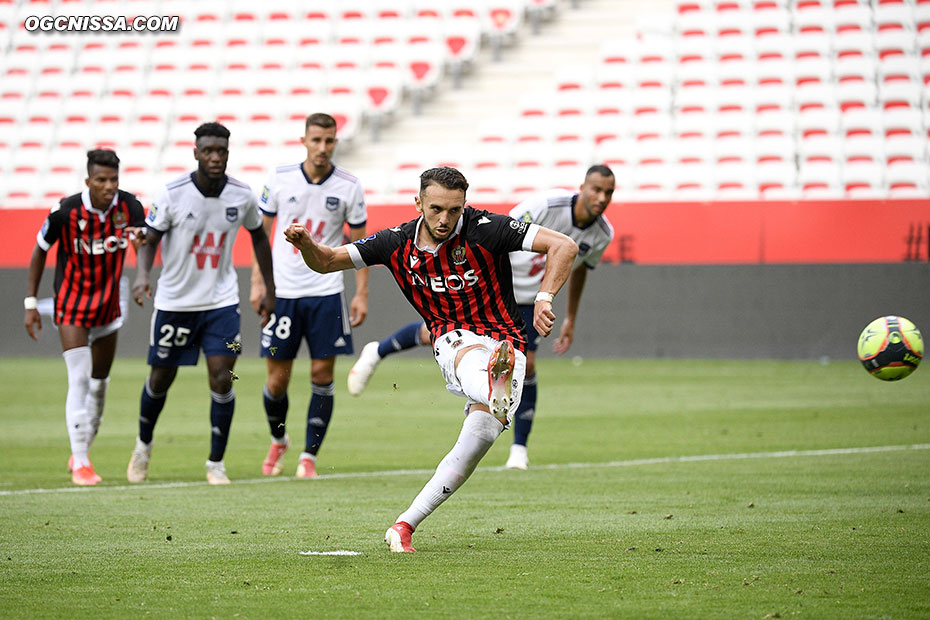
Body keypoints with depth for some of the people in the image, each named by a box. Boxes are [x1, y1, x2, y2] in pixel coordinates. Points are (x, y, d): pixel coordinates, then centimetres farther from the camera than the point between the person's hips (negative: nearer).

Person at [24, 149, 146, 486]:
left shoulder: (128, 206, -10)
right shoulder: (66, 211, -18)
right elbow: (40, 251, -5)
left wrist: (141, 237, -44)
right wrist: (30, 302, -5)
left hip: (108, 305, 4)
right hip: (72, 306, -4)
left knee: (100, 383, 13)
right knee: (79, 379, -16)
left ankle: (81, 451, 31)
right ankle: (80, 464, -16)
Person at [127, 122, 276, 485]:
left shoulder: (242, 197, -5)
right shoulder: (172, 195, -14)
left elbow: (258, 236, 12)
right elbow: (149, 239, -9)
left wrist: (270, 291, 14)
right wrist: (142, 275, -29)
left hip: (221, 301, 1)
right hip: (175, 301, -1)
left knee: (222, 377, -11)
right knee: (161, 377, 10)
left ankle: (216, 464, 2)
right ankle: (143, 446, 38)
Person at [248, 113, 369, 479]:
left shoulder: (348, 187, -2)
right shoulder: (280, 180, -2)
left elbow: (359, 242, 5)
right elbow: (261, 231, 8)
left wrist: (361, 294, 0)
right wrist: (257, 282, 3)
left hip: (326, 292, 0)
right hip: (282, 291, 0)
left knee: (322, 374, -4)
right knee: (277, 379, 2)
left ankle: (309, 455, 7)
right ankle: (278, 441, 29)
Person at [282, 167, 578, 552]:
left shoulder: (486, 229, -13)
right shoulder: (397, 244, -2)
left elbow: (563, 246, -16)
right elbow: (325, 262, 6)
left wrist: (544, 297, -30)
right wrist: (305, 243, -16)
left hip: (506, 343, -1)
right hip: (453, 341, 1)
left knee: (480, 436, -21)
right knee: (471, 359, -38)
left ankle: (405, 524, -13)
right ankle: (495, 394, -77)